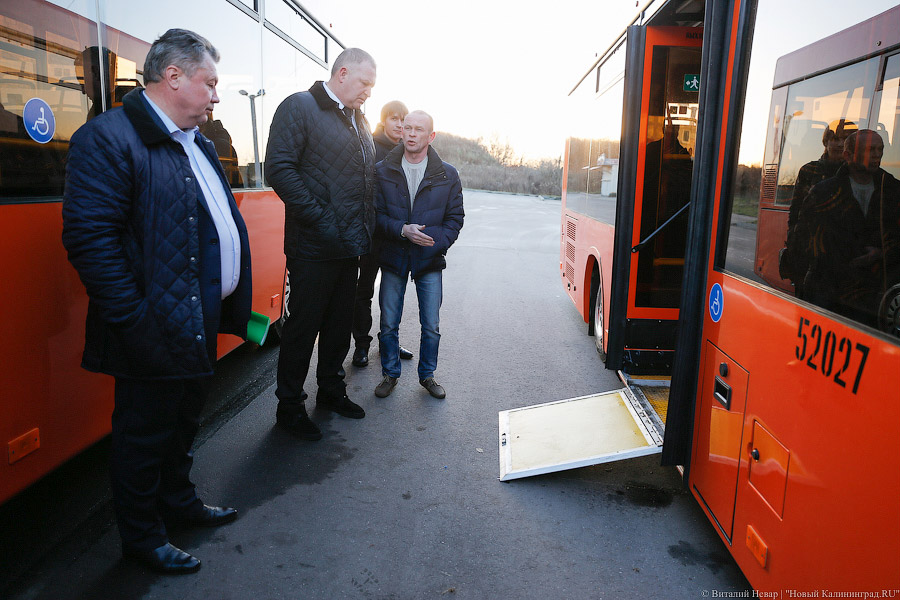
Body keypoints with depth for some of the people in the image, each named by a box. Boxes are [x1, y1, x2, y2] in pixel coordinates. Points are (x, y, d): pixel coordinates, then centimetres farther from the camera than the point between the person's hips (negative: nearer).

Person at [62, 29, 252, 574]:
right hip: (157, 332, -9)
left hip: (200, 321, 9)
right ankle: (142, 537, 29)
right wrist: (135, 321, -23)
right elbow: (90, 237, -22)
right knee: (145, 436, 9)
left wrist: (230, 303, 13)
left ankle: (178, 498, 45)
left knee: (185, 421, 24)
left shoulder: (199, 144, 14)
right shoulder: (109, 137, -15)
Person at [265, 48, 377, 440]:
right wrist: (319, 219, -21)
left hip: (351, 246, 8)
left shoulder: (359, 121, 18)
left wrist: (366, 227, 9)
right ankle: (289, 406, 18)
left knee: (340, 322, 17)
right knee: (303, 326, 3)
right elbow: (279, 169, -17)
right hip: (313, 246, -7)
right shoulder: (299, 107, -7)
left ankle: (331, 390, 34)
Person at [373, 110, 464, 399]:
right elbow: (375, 214, -1)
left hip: (430, 259, 0)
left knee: (431, 326, 4)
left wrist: (434, 244, -11)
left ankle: (427, 375, 24)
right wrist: (402, 230, -17)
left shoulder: (447, 175, 2)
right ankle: (390, 374, 25)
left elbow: (455, 218, 4)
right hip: (393, 258, 0)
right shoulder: (382, 170, 1)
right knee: (388, 324, 5)